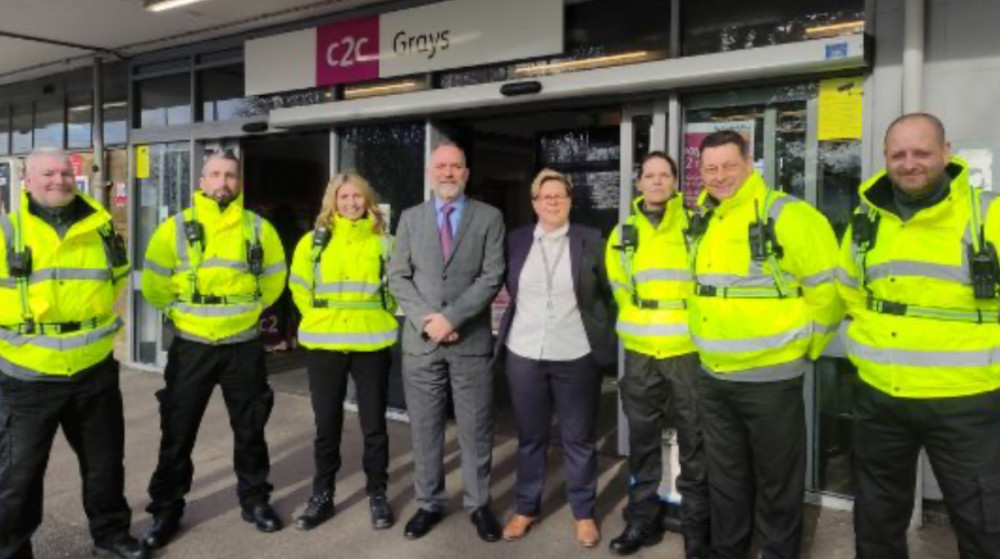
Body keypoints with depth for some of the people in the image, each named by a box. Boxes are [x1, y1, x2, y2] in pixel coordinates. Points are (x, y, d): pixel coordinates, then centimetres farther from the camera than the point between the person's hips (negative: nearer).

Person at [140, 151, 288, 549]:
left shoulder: (258, 228, 0)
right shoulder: (176, 228, -4)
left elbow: (274, 276, 12)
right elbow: (154, 283, 0)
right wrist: (179, 311, 7)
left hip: (243, 345, 1)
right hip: (191, 346, -1)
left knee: (250, 429, 11)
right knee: (178, 431, 7)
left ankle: (255, 500, 27)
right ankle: (166, 509, 22)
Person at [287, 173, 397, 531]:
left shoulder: (384, 242, 2)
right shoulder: (314, 241, 4)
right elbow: (300, 287, 13)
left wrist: (377, 315, 6)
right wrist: (320, 317, 10)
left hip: (371, 343, -1)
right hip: (324, 344, 1)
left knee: (374, 423, 6)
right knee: (327, 423, 10)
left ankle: (377, 495, 21)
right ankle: (322, 495, 24)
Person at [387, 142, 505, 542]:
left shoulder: (489, 217, 2)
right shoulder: (410, 218, 9)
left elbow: (492, 277, -6)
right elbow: (397, 277, 4)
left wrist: (451, 317, -15)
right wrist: (426, 318, -10)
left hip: (471, 340, -2)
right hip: (420, 340, 2)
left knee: (475, 429, 6)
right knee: (424, 428, 10)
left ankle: (479, 504, 22)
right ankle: (429, 503, 24)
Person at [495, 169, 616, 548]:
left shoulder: (591, 240, 0)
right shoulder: (515, 240, 5)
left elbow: (608, 293, 4)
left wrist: (604, 336, 3)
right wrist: (514, 326, 8)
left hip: (577, 355, -1)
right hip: (524, 353, 2)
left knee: (579, 438, 8)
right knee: (529, 437, 13)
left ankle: (584, 512, 23)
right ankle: (525, 508, 27)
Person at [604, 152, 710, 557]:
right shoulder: (623, 234, 6)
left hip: (688, 350, -3)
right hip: (640, 351, 3)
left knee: (694, 441, 4)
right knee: (641, 439, 12)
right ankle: (642, 519, 26)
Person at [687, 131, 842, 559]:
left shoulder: (784, 214, -14)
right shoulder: (700, 223, 8)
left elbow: (828, 284, -12)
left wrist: (807, 344, -4)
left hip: (769, 377, -6)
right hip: (712, 377, 7)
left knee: (776, 482, 10)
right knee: (724, 477, 20)